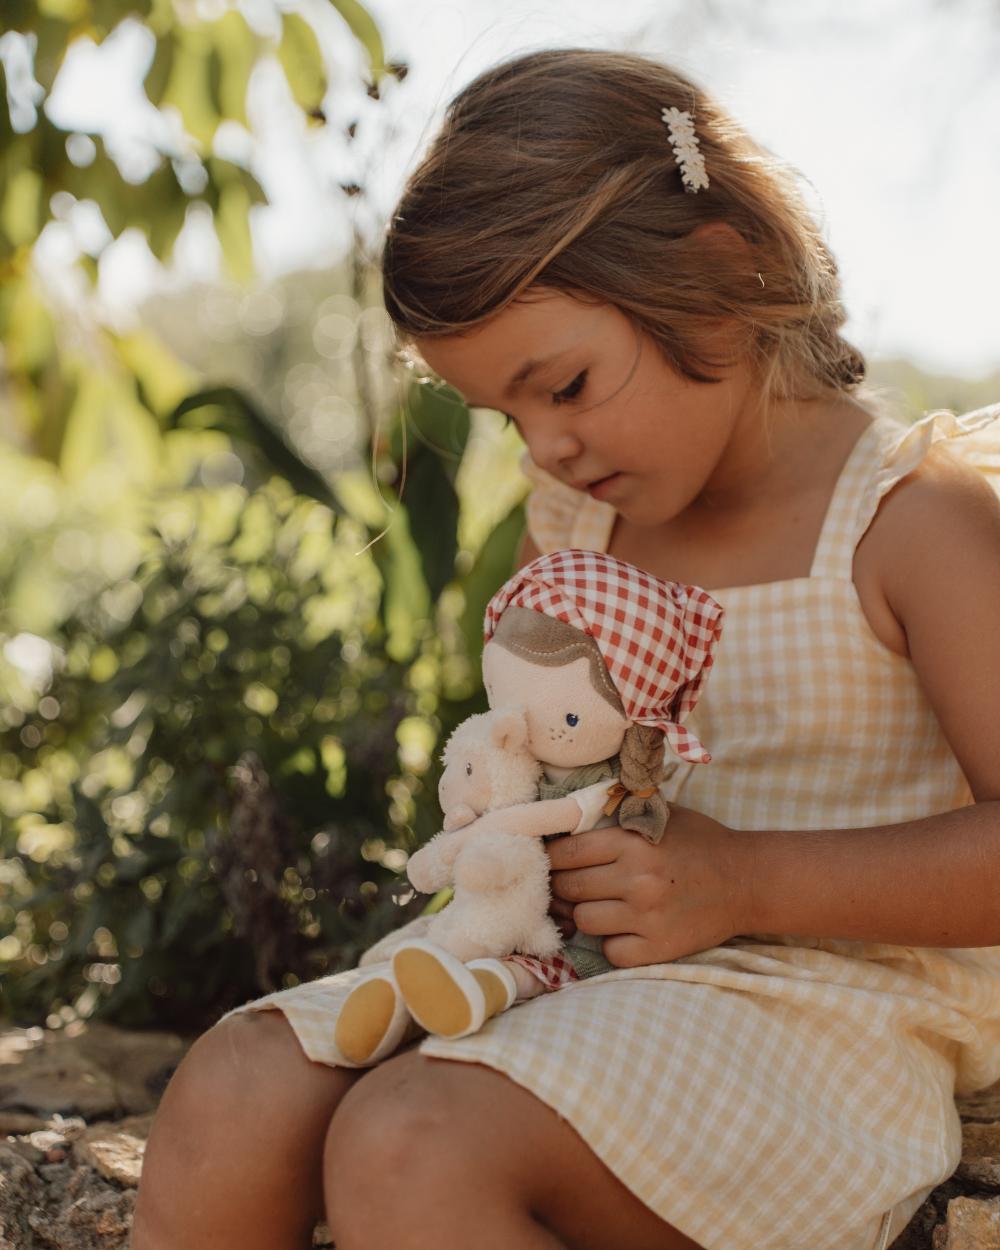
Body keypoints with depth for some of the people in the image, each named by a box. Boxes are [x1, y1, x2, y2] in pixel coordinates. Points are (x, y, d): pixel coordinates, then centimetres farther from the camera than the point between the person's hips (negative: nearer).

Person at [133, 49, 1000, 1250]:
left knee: (406, 1147, -30)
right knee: (231, 1093, -13)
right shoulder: (570, 520, 10)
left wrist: (744, 881, -21)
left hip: (825, 1003, -7)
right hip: (586, 970, 7)